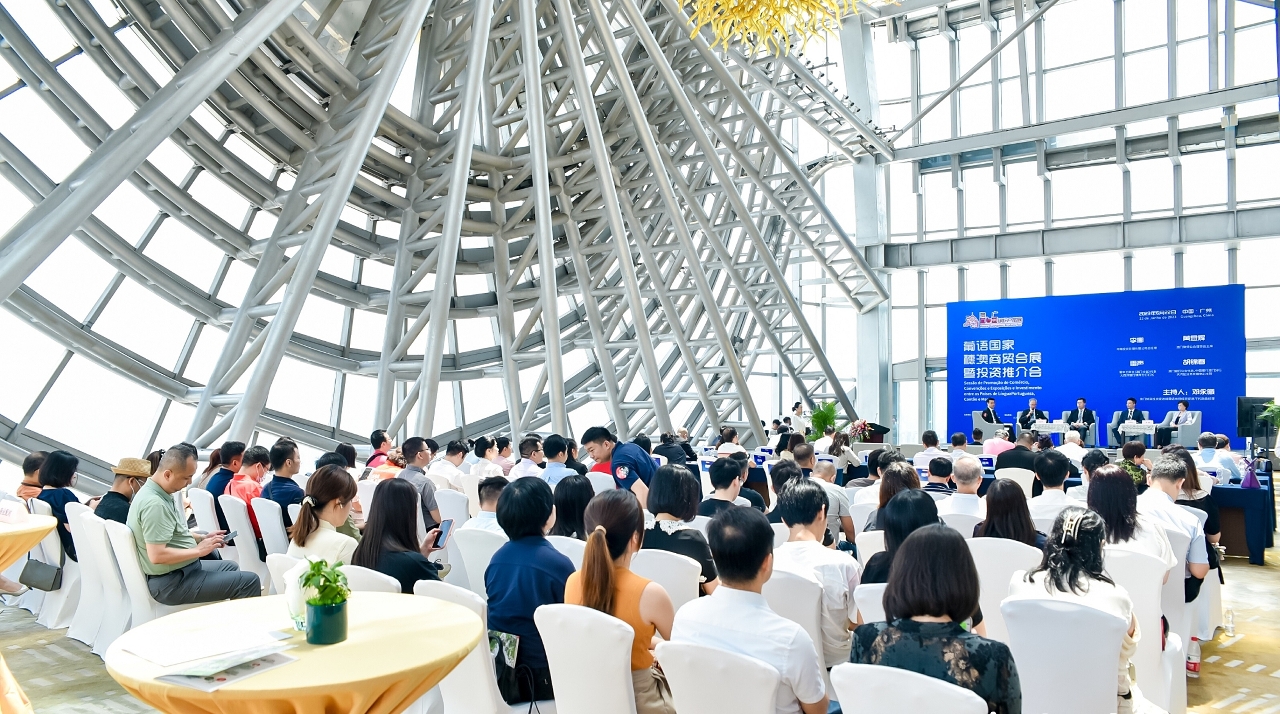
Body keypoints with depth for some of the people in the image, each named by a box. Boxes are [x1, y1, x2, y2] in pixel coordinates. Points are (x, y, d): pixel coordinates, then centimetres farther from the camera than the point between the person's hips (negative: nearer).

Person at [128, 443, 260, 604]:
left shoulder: (159, 493, 6)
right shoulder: (154, 504, -26)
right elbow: (157, 556, -31)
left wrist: (202, 538, 8)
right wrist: (199, 550, -20)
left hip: (181, 570, 11)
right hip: (172, 582, -11)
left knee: (230, 567, 29)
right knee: (249, 581, -14)